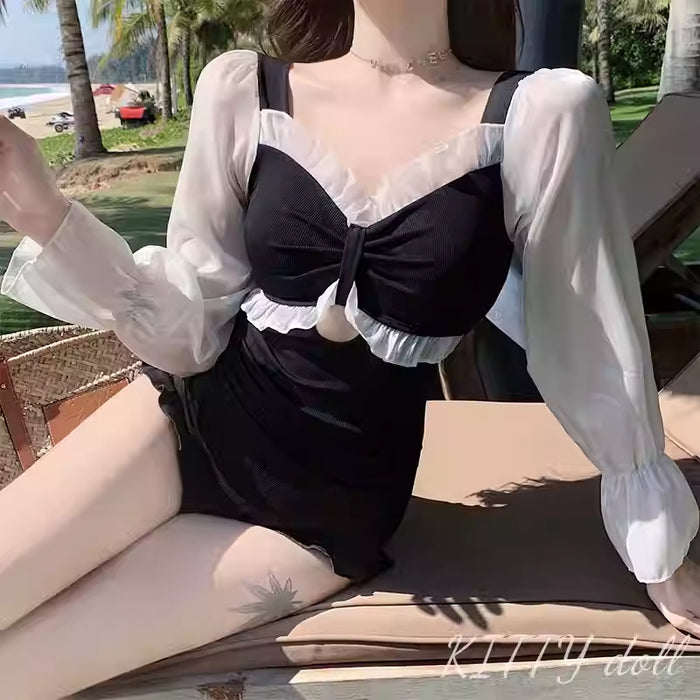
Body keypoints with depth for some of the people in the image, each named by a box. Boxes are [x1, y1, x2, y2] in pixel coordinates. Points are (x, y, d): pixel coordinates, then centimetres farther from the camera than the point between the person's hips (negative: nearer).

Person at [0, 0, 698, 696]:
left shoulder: (544, 115, -10)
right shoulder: (243, 91, -3)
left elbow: (600, 350, -2)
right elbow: (191, 332, -1)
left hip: (325, 511, -2)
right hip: (189, 419, 3)